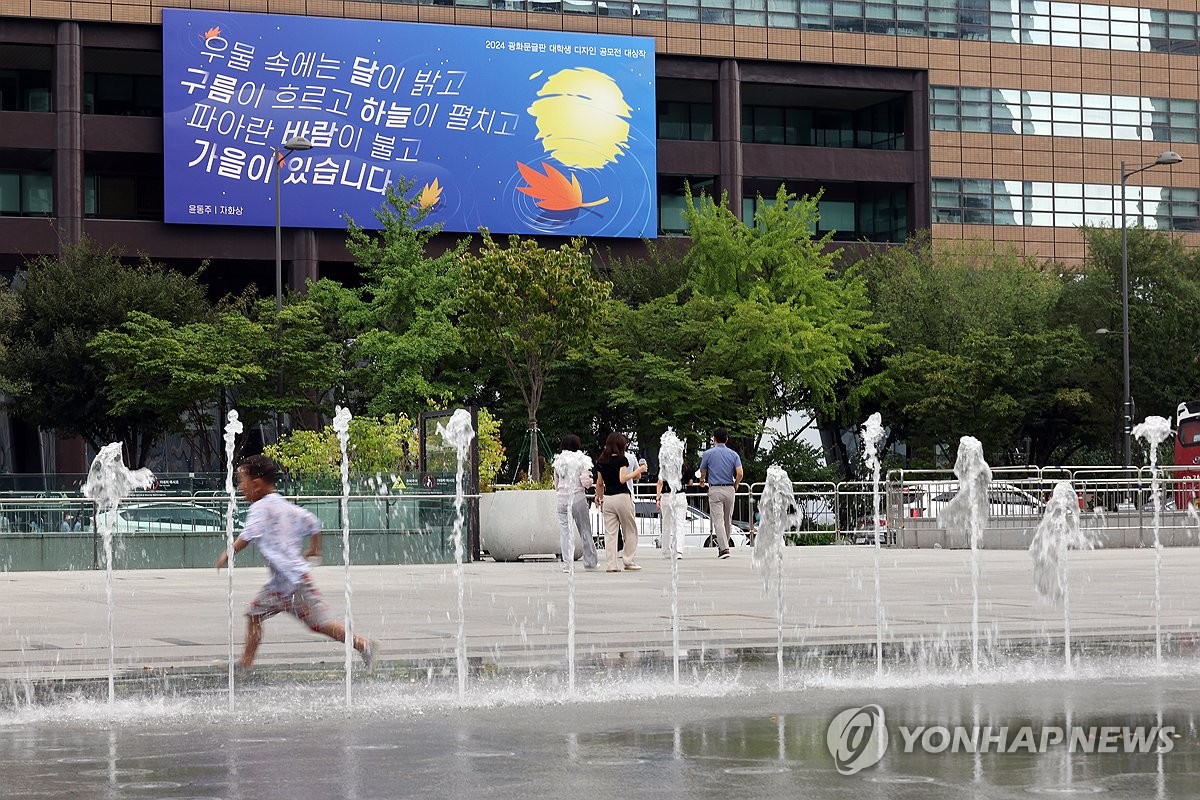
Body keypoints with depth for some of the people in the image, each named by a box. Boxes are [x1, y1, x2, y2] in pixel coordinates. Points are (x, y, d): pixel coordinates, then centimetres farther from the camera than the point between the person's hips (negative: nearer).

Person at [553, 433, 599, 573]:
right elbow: (586, 483, -11)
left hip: (562, 499, 2)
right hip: (578, 498, -2)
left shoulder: (558, 462, 5)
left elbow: (556, 485, 11)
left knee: (564, 531, 2)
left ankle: (567, 564, -4)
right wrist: (590, 480, 10)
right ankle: (590, 562, 17)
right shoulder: (582, 460, -5)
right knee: (585, 530, 9)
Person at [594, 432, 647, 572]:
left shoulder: (600, 462, 7)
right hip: (622, 496, -5)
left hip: (607, 498, 5)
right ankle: (628, 561, 7)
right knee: (631, 530, 9)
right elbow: (622, 479, -18)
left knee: (610, 533, 4)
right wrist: (638, 470, -11)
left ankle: (612, 564, 0)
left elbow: (599, 483, 12)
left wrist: (600, 497, 24)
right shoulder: (621, 460, -9)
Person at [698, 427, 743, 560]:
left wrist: (702, 481, 34)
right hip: (729, 489, 3)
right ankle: (723, 545, 26)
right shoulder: (733, 454, 4)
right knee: (728, 521, 16)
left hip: (715, 490, -3)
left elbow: (703, 472, 10)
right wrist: (735, 485, 13)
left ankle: (724, 548, -20)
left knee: (718, 520, -8)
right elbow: (739, 473, -7)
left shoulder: (708, 453, -2)